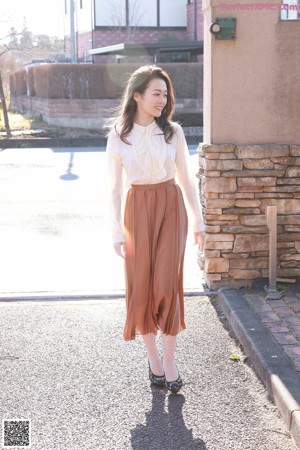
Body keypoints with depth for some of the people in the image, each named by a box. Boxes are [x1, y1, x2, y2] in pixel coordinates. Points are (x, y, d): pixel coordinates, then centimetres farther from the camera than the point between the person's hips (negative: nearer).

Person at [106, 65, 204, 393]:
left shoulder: (172, 132, 0)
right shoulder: (118, 136, -2)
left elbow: (186, 179, 6)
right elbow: (114, 187, 0)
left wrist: (198, 221, 7)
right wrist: (117, 232, -3)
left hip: (171, 209, 0)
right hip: (137, 211, 0)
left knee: (167, 284, -5)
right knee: (141, 286, 4)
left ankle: (169, 359, 9)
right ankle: (153, 358, 19)